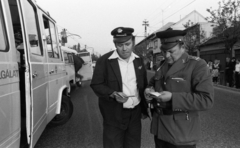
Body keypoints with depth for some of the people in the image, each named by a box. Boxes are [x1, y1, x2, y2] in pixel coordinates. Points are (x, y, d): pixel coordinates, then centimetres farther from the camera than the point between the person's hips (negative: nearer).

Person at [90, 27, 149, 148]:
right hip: (114, 114, -4)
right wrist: (113, 94, -25)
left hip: (135, 113, 4)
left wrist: (144, 109, 14)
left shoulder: (138, 60, 6)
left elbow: (143, 86, 13)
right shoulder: (104, 61, -9)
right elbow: (96, 84, -8)